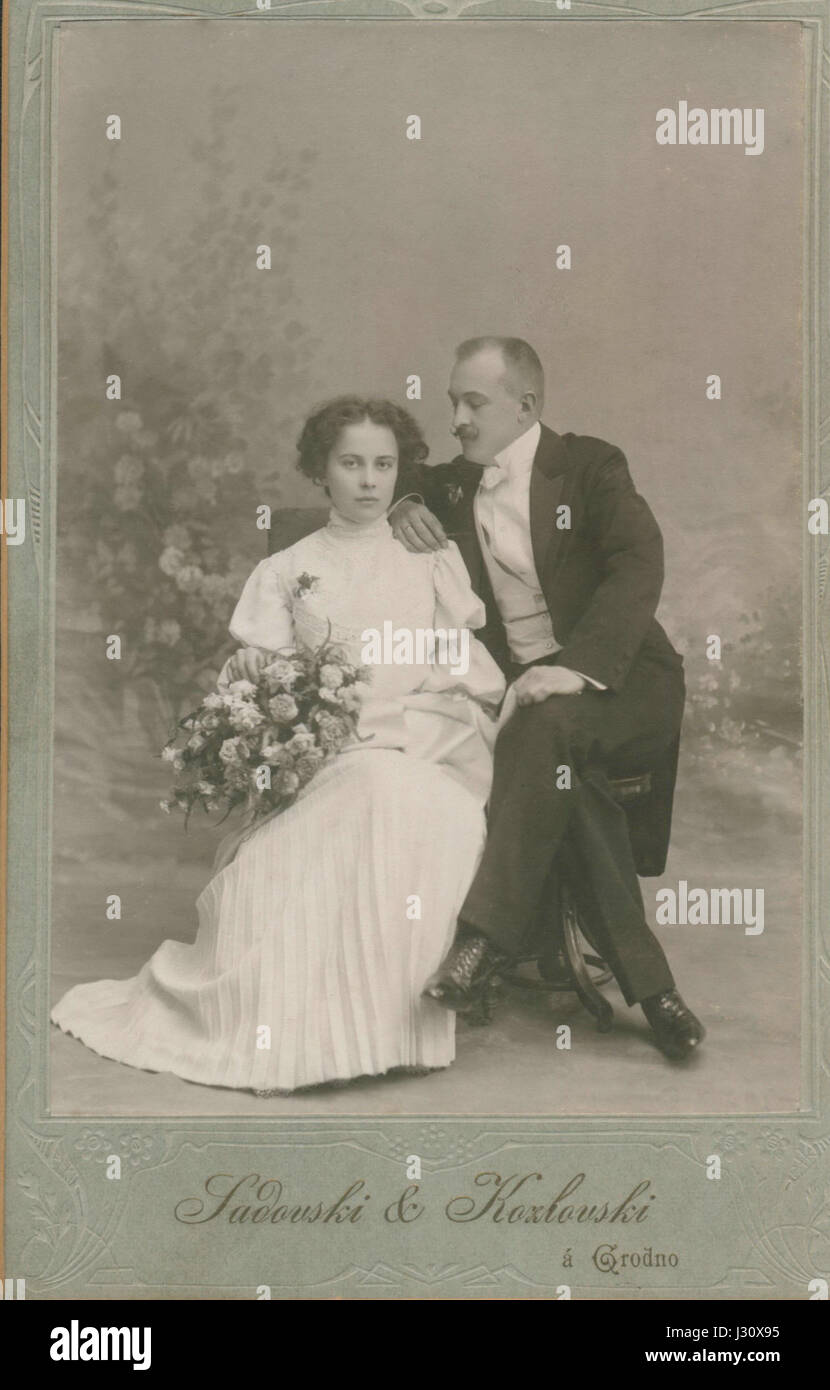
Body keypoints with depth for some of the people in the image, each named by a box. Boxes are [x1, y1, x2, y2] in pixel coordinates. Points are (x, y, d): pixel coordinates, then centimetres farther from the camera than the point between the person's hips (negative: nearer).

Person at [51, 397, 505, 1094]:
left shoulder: (433, 559, 18)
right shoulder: (285, 573, 17)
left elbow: (477, 675, 11)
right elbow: (258, 686, 8)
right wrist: (248, 674, -14)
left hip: (427, 746, 0)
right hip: (320, 760, 0)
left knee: (396, 797, -35)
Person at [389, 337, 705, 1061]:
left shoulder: (591, 465, 0)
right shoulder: (453, 486, 15)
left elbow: (639, 566, -15)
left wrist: (576, 667, -31)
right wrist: (403, 507, 7)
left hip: (618, 679, -3)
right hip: (525, 687, 3)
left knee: (548, 724, -37)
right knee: (566, 772, -31)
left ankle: (488, 935, -37)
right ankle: (646, 981, -29)